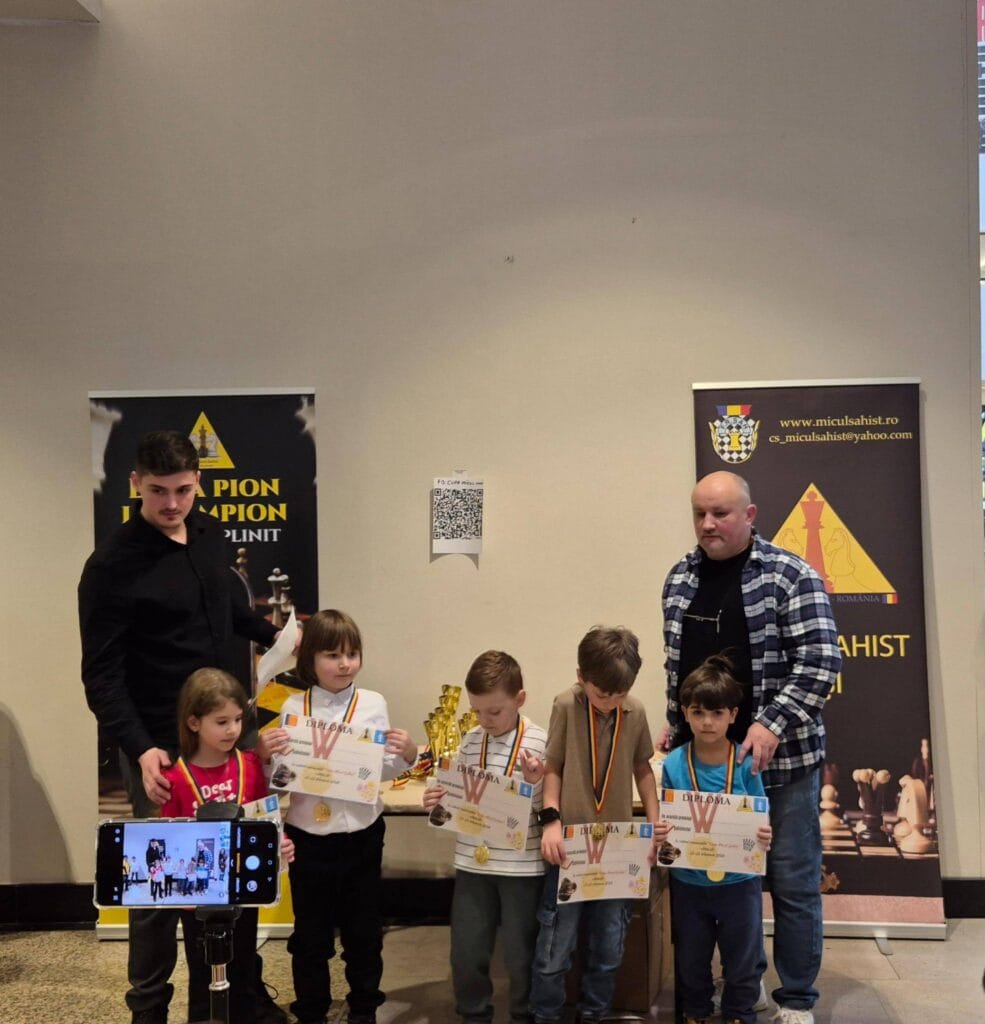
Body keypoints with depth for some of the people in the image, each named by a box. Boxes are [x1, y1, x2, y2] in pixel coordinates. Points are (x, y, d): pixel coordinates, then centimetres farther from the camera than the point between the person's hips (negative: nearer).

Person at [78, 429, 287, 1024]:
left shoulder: (209, 534, 3)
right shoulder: (113, 565, -16)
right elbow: (102, 675, -16)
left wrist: (277, 637, 16)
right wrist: (140, 749, -26)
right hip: (162, 745, -6)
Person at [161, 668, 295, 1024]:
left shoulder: (250, 765, -5)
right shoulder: (176, 777, -14)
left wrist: (279, 845, -14)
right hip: (198, 897, -2)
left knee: (243, 977, 17)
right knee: (203, 981, 14)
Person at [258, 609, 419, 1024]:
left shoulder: (373, 704, -4)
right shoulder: (294, 707, -3)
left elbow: (383, 771, -3)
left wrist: (407, 756, -22)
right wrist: (264, 754, -19)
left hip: (361, 834, 0)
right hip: (308, 835, 0)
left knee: (363, 929, 14)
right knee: (310, 932, 14)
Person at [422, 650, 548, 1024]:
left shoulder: (541, 743, -11)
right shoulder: (470, 742, 2)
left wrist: (537, 783, -25)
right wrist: (438, 804, -7)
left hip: (522, 865, -4)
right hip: (472, 863, 4)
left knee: (520, 955, 11)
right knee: (466, 954, 12)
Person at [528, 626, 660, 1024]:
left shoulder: (636, 712, -3)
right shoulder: (566, 706, -11)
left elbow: (643, 770, 11)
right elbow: (552, 767, -5)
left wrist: (655, 825, 6)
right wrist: (551, 820, -16)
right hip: (570, 845, -3)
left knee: (608, 949, 14)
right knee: (553, 951, 3)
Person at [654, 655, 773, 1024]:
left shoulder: (746, 763, -12)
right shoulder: (673, 764, -10)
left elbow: (761, 820, -5)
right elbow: (665, 820, -2)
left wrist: (764, 837, -27)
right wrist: (659, 834, -23)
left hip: (739, 880, -1)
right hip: (688, 881, 1)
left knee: (742, 958, 17)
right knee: (690, 958, 19)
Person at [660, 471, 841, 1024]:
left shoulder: (791, 576, -9)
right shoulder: (680, 578, 7)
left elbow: (820, 663, -14)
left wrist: (772, 725, -22)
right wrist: (676, 723, 8)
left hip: (783, 757, -4)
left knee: (794, 883, 6)